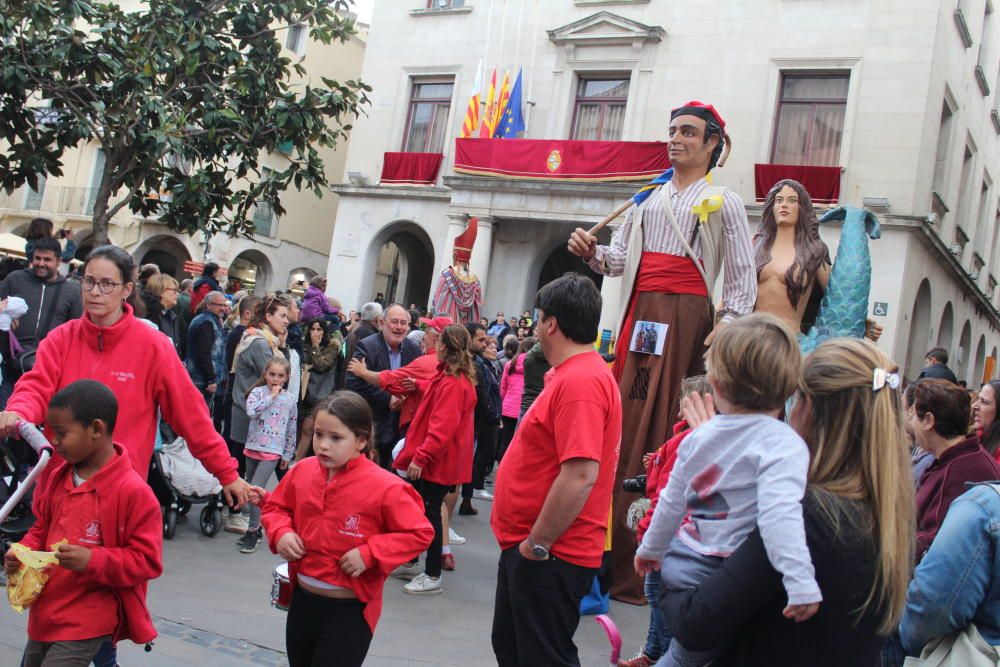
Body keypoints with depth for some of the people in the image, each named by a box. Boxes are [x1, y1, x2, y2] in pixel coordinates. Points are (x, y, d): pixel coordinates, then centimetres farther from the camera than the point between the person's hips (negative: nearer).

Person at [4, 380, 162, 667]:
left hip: (87, 621, -8)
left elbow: (147, 560, -17)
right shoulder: (57, 478, 4)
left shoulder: (133, 491, -19)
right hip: (45, 612, 8)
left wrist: (92, 560, -27)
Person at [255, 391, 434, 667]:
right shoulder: (302, 471, -4)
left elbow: (420, 532, -14)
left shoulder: (384, 487, -20)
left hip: (350, 612, -6)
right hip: (302, 601, 6)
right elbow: (275, 507, 14)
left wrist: (369, 554, -23)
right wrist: (280, 533, -8)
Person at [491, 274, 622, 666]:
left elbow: (581, 475, -30)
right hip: (528, 547, 11)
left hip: (550, 555, -11)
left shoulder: (581, 381, -23)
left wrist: (538, 543, -21)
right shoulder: (571, 375, 11)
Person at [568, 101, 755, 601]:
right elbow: (620, 259, 19)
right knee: (622, 423, 0)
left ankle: (640, 566, -3)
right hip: (638, 313, 5)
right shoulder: (647, 198, 21)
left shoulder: (723, 202, 7)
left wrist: (728, 325, -12)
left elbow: (743, 276, 1)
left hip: (684, 316, -5)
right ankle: (609, 551, 5)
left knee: (661, 428, -7)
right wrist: (593, 253, -1)